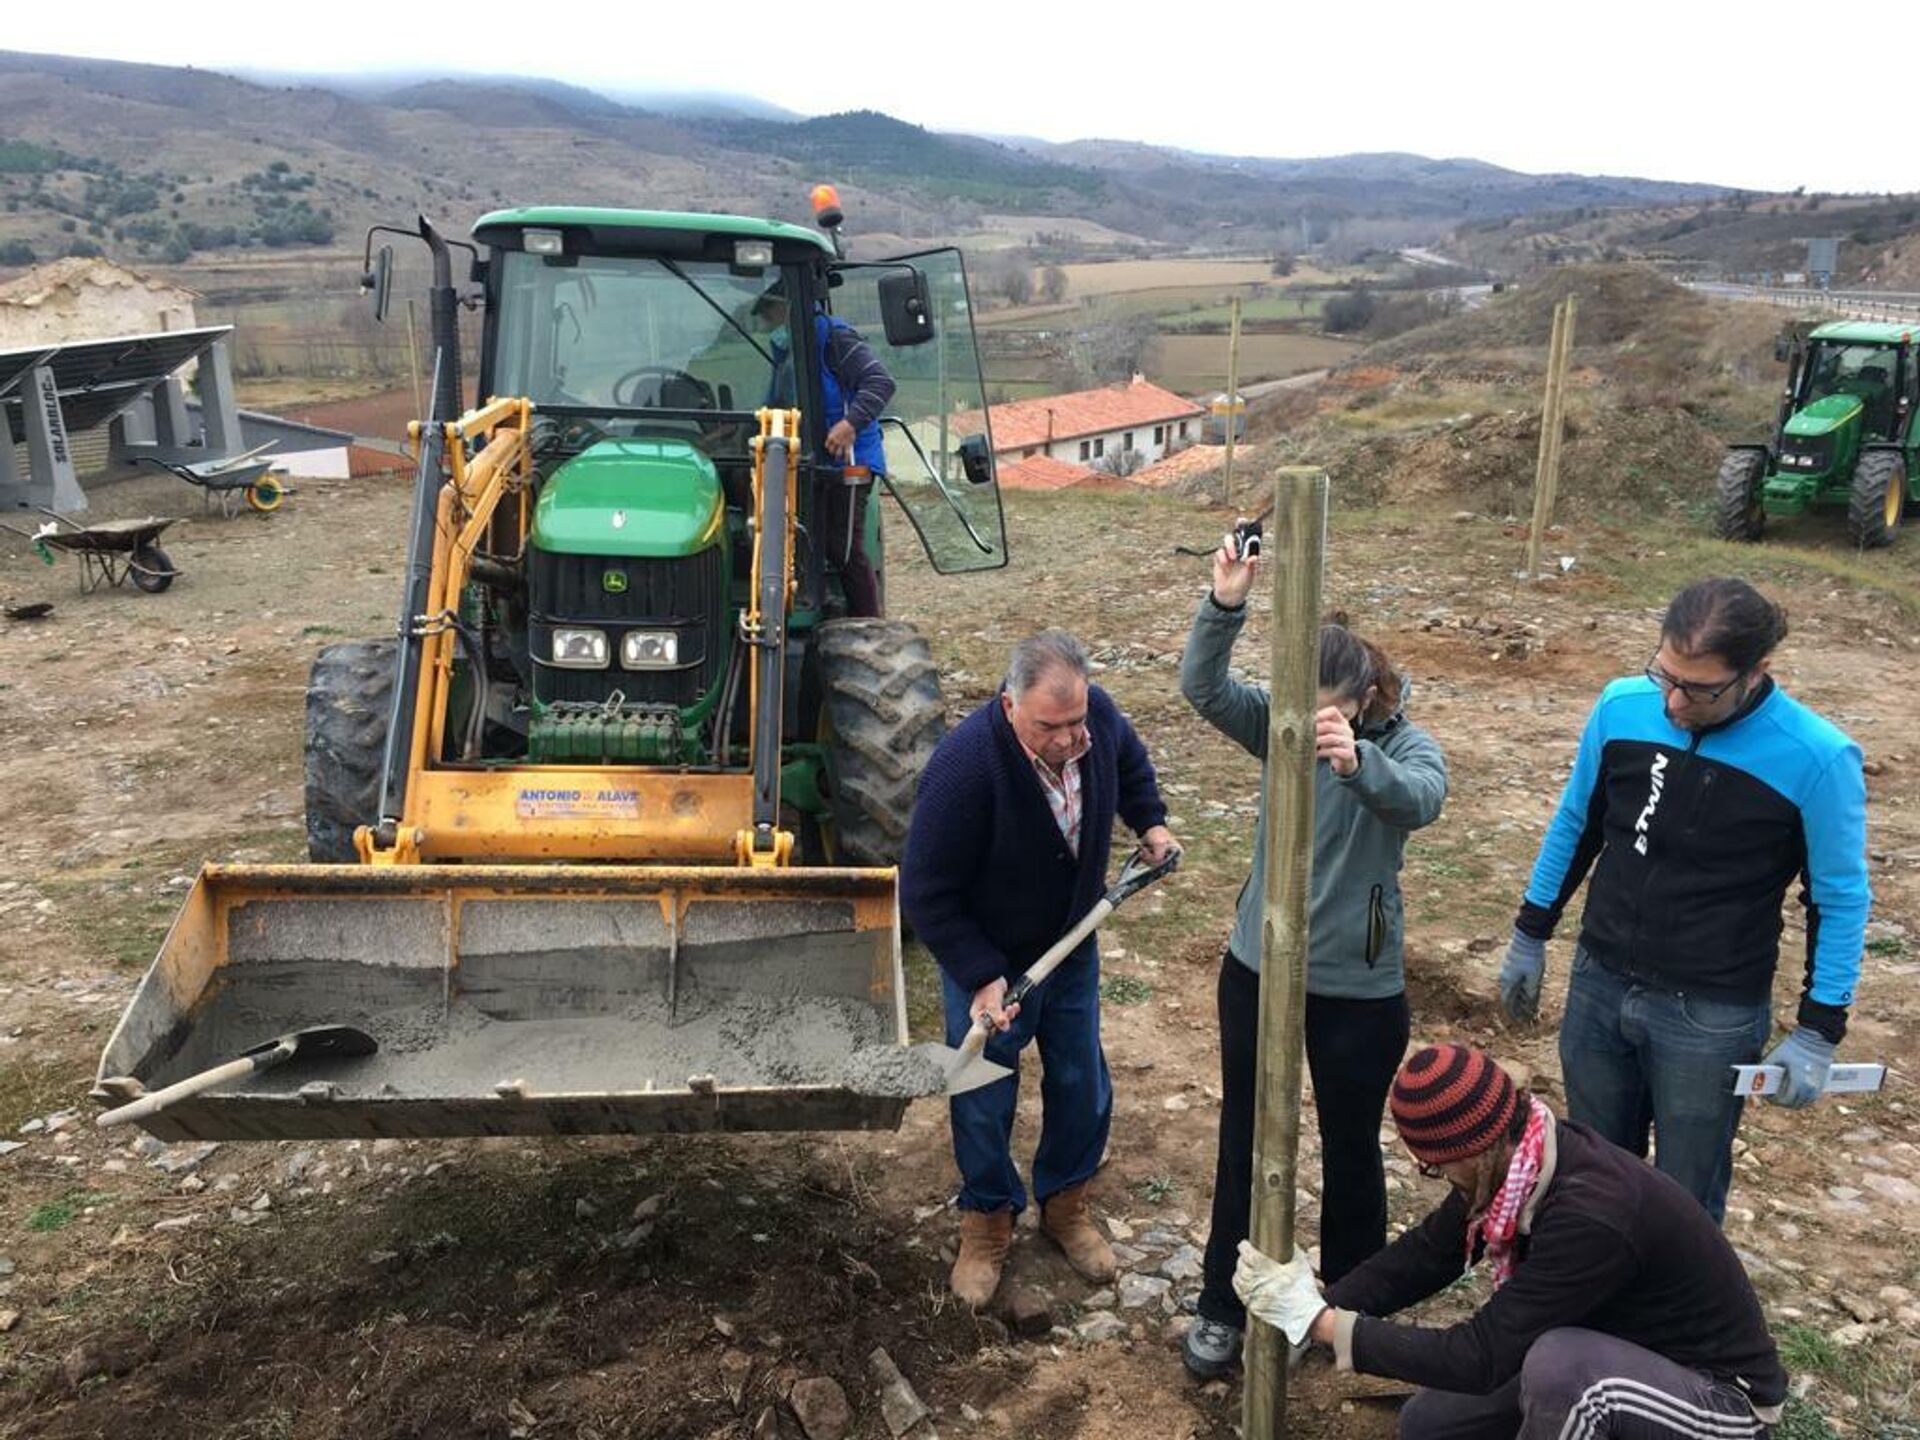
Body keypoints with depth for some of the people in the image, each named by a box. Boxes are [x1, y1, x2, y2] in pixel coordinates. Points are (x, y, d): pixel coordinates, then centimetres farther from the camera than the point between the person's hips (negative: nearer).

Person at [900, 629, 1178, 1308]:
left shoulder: (1097, 713, -19)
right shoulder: (965, 767, -36)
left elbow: (1129, 759, 10)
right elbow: (926, 896, -26)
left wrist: (1149, 821, -2)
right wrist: (981, 977, -28)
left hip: (1072, 949, 5)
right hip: (987, 962, -4)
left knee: (1083, 1088, 16)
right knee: (984, 1106, 10)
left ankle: (1066, 1204, 41)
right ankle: (987, 1219, 36)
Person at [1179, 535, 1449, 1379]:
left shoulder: (1404, 746, -14)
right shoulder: (1278, 723, -7)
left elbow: (1422, 800, -38)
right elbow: (1201, 687, -24)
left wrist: (1357, 762, -60)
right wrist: (1225, 607, -43)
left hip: (1359, 991, -2)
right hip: (1256, 971, 3)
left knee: (1350, 1147, 17)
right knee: (1244, 1142, 15)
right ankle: (1223, 1306, 32)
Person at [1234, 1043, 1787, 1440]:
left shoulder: (1591, 1217, -37)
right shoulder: (1510, 1161, -12)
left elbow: (1479, 1357, -34)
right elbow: (1424, 1255, -2)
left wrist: (1325, 1324, -29)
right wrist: (1312, 1308, -15)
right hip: (1603, 1364, 8)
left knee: (1559, 1363, -37)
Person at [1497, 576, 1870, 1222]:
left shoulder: (1816, 759, -18)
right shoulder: (1623, 707, -9)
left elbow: (1840, 900, -7)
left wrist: (1818, 1033, -7)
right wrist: (1529, 937, 12)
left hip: (1711, 1017, -3)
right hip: (1598, 985, 4)